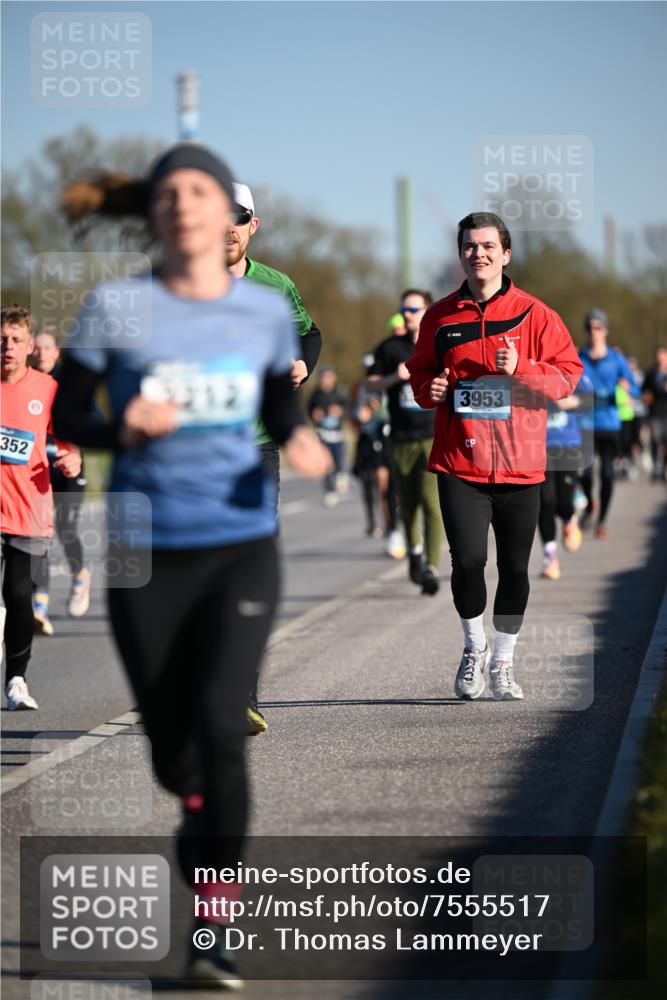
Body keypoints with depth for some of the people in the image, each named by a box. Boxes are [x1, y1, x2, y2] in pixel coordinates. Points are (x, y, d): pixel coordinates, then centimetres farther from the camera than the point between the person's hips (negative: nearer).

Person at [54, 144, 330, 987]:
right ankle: (202, 822, 45)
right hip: (146, 552, 0)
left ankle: (214, 928, -11)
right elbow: (65, 419, 1)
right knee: (170, 743, 9)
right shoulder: (116, 307, -4)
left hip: (241, 547, 0)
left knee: (219, 722, -18)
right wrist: (124, 428, -20)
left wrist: (300, 442, -7)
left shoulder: (266, 311, 2)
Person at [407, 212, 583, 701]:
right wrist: (429, 388, -5)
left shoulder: (534, 313, 0)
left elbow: (568, 373, -1)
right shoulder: (441, 316, 6)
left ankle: (503, 660, 23)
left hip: (520, 464, 0)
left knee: (515, 568, 6)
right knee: (468, 560, -11)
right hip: (460, 463, 0)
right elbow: (419, 371, 17)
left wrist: (521, 370, -16)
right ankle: (474, 648, 14)